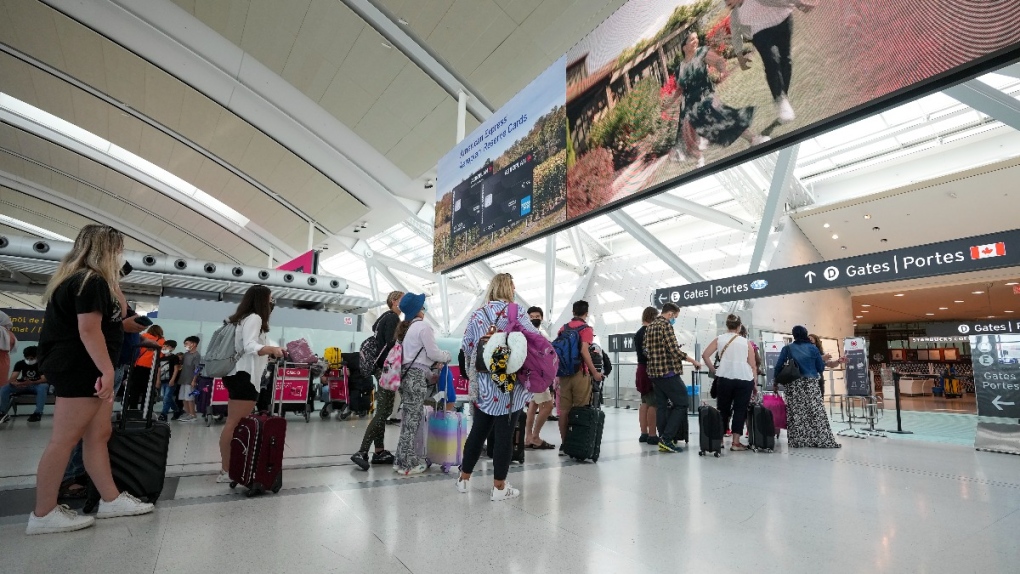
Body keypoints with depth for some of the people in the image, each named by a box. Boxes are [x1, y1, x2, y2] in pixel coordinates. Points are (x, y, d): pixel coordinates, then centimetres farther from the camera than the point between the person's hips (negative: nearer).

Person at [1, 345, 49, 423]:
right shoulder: (20, 363, -3)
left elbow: (44, 379, -23)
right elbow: (12, 378, -12)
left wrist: (31, 383, -43)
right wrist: (15, 383, -37)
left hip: (38, 385, -5)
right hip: (23, 386, 5)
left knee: (43, 387, -39)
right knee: (4, 388, -19)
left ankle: (38, 413, -35)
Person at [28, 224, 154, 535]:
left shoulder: (79, 279, 18)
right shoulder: (91, 280, -15)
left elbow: (117, 315, 20)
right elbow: (88, 329, -24)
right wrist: (107, 371, -25)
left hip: (85, 369, 11)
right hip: (80, 369, -11)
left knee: (99, 435, 11)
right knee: (64, 440, -3)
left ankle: (111, 499, 17)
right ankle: (44, 514, 6)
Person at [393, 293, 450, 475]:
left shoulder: (406, 327, 18)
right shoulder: (423, 326, -8)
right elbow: (432, 352, -9)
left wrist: (432, 365, 17)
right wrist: (446, 356, 9)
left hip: (406, 374, 8)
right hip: (416, 376, -8)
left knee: (409, 419, 12)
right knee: (413, 420, -3)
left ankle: (403, 459, 17)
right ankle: (408, 463, 3)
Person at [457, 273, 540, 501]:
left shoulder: (477, 315, 6)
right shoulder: (516, 312, -6)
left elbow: (466, 347, 8)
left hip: (483, 385, 5)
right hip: (510, 385, -4)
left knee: (478, 431, 16)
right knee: (504, 434, 5)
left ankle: (464, 478, 28)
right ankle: (499, 487, 15)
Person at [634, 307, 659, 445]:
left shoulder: (638, 333, 13)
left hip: (641, 369, 9)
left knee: (645, 402, 11)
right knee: (653, 403, -5)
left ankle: (644, 433, 15)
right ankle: (652, 435, -2)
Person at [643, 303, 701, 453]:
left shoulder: (649, 326, 15)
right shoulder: (666, 325, -11)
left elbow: (646, 350, 18)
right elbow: (674, 350, -16)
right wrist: (693, 361, -6)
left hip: (653, 373, 9)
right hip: (668, 372, -9)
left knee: (661, 406, 10)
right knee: (681, 404, -1)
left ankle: (663, 441, 12)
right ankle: (666, 438, -6)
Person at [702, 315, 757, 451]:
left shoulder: (719, 339, 8)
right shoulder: (746, 342, 8)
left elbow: (705, 355, -1)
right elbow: (753, 365, 8)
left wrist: (713, 370, 9)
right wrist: (754, 383, 15)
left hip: (724, 378, 0)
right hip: (745, 379, 0)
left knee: (723, 409, 13)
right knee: (740, 410, 6)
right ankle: (736, 442, 5)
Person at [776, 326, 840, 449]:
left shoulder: (787, 348, 4)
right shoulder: (813, 348, 4)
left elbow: (778, 366, 0)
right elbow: (821, 368, 5)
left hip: (794, 385, 0)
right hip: (811, 384, 0)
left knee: (796, 413, 1)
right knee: (816, 412, 2)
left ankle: (797, 441, 3)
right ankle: (823, 440, 5)